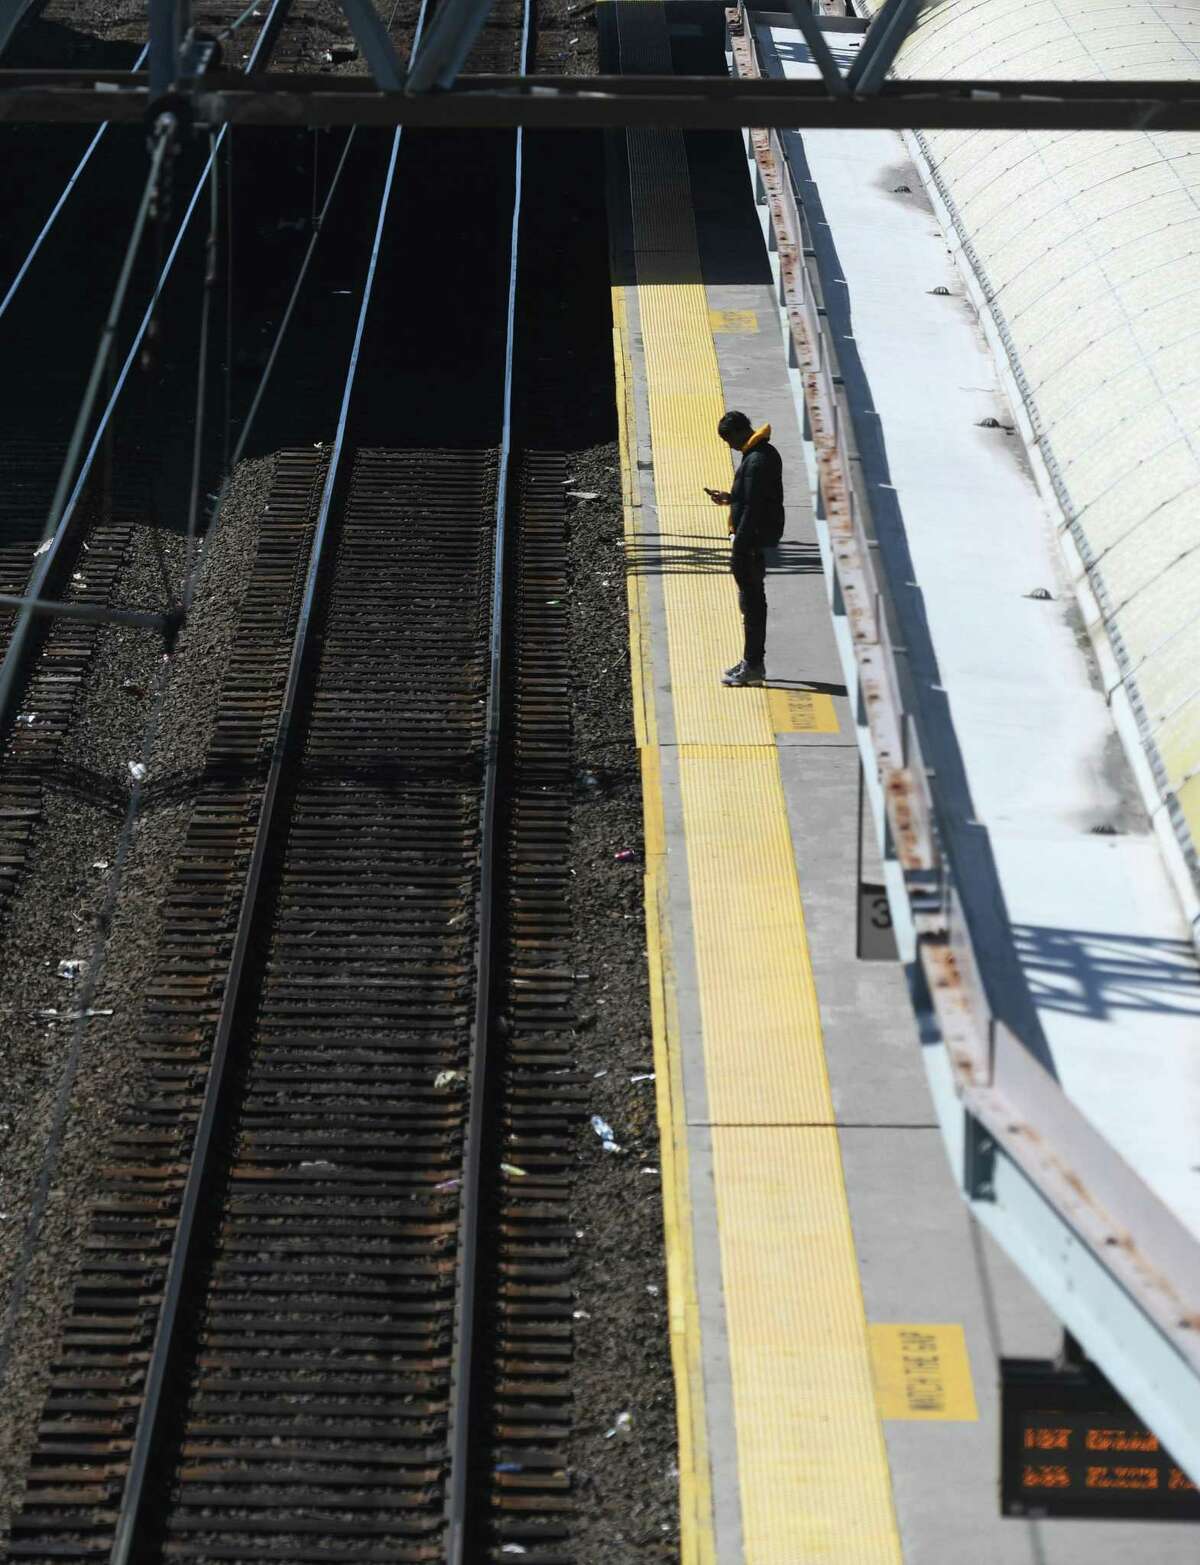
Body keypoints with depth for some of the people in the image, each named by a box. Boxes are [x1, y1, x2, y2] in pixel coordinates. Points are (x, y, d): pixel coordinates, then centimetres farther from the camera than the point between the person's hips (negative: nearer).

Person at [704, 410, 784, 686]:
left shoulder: (756, 461, -20)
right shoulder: (766, 453, 12)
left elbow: (752, 508, -22)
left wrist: (739, 547, -21)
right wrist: (730, 498, 14)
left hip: (752, 540, -11)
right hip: (761, 539, 11)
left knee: (751, 601, -5)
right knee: (753, 599, 17)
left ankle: (753, 666, -1)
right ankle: (753, 661, 25)